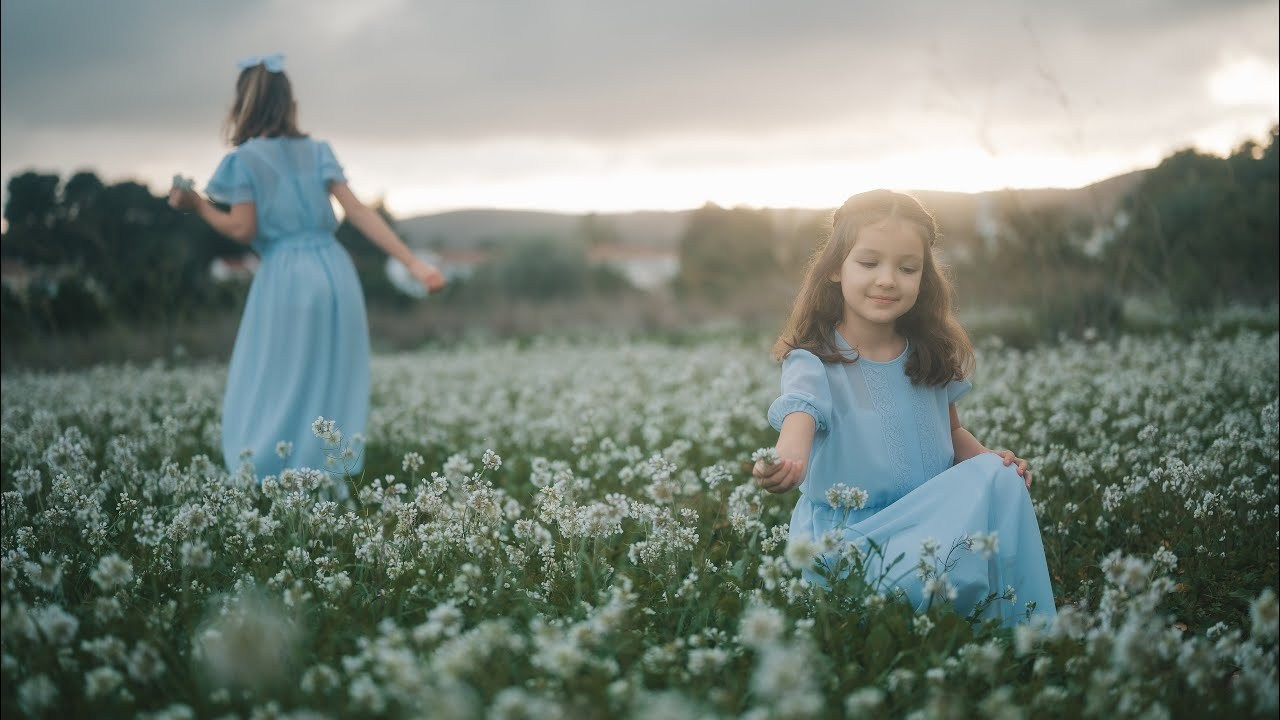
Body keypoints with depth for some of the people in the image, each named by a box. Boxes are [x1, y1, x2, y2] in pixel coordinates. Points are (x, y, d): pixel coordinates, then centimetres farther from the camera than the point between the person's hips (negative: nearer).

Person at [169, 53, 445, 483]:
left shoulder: (244, 159, 0)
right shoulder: (317, 151, 11)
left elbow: (244, 230, -6)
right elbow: (358, 212, 2)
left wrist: (196, 206, 9)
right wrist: (413, 263, -1)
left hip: (287, 278, -4)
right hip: (335, 273, 4)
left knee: (273, 391, 5)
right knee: (332, 389, 11)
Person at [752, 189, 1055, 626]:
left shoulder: (931, 356, 5)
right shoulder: (814, 362, -13)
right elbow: (801, 412, -34)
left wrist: (987, 459, -3)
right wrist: (788, 459, -57)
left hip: (935, 517, 6)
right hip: (850, 536, -6)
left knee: (1000, 478, -20)